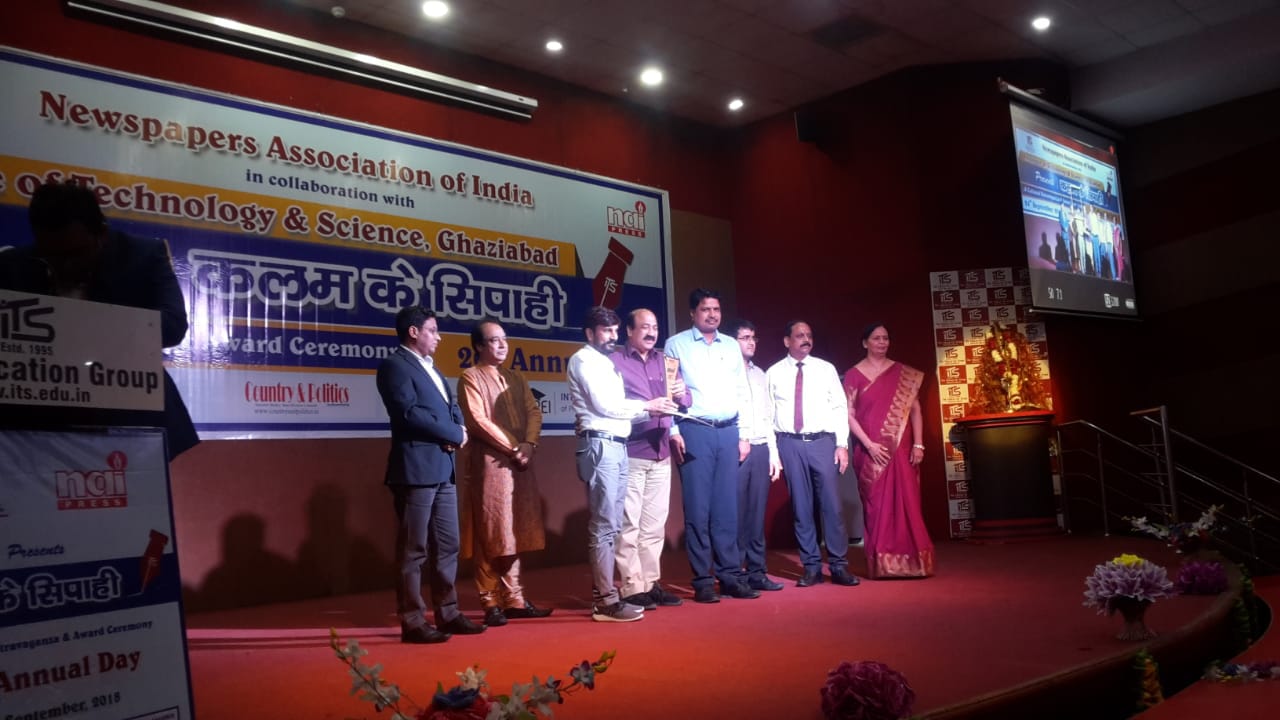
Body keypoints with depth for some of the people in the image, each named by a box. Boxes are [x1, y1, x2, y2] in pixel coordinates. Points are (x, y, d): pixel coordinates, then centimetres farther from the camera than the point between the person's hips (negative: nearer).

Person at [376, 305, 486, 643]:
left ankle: (448, 614, 21)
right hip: (416, 469, -9)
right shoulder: (394, 365, -8)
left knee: (447, 546, 12)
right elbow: (410, 413, -19)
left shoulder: (430, 367, 21)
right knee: (413, 550, -2)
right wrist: (454, 435, -11)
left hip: (443, 467, 9)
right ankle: (412, 622, 5)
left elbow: (451, 406, 19)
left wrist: (457, 431, -3)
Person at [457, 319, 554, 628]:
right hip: (489, 463, -7)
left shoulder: (516, 379, 19)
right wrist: (513, 448, -13)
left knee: (514, 532, 10)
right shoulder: (470, 377, -3)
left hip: (520, 463, 7)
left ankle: (514, 600, 17)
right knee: (490, 534, -2)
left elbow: (534, 410, 9)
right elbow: (478, 421, -12)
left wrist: (529, 443, -9)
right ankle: (491, 603, 4)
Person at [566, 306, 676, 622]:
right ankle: (606, 601, -6)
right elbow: (604, 405, -12)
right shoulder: (583, 360, -4)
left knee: (610, 525, 10)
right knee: (604, 526, -8)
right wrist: (646, 406, -4)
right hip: (599, 446, -9)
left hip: (617, 446, 9)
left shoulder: (608, 363, 22)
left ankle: (602, 594, 16)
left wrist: (649, 410, 2)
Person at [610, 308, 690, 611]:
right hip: (630, 454, -6)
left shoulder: (665, 362, 16)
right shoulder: (614, 362, -2)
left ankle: (651, 584, 17)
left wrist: (681, 394, -10)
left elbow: (684, 402, 13)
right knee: (629, 525, -5)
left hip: (661, 454, 6)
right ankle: (632, 589, 1)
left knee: (655, 524, 10)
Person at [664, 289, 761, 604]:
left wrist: (745, 433, 8)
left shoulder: (731, 346, 14)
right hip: (694, 432, -4)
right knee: (698, 509, -2)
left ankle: (730, 576, 13)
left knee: (727, 508, 6)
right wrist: (673, 432, -10)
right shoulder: (676, 345, 3)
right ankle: (703, 581, 4)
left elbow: (743, 392, 14)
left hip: (729, 432, 4)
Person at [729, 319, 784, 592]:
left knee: (757, 513, 8)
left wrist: (773, 453, 15)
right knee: (736, 513, -4)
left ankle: (756, 572, 14)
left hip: (761, 449, 6)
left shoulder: (760, 374, 18)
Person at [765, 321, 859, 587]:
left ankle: (839, 566, 6)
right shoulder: (773, 373, 6)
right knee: (801, 507, 4)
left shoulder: (826, 369, 8)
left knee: (831, 504, -3)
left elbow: (840, 408, 6)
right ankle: (811, 567, 12)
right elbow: (768, 414, 5)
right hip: (790, 444, 0)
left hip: (823, 441, 0)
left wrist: (842, 444, -2)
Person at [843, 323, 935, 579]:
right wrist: (869, 445, -11)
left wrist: (918, 444, -4)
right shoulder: (854, 375, 1)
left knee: (907, 504, 0)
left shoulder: (904, 373, 8)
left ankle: (911, 562, 6)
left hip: (902, 449, 2)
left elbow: (914, 409, 6)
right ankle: (882, 564, 6)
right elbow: (849, 414, -3)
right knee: (876, 506, 1)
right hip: (871, 451, -2)